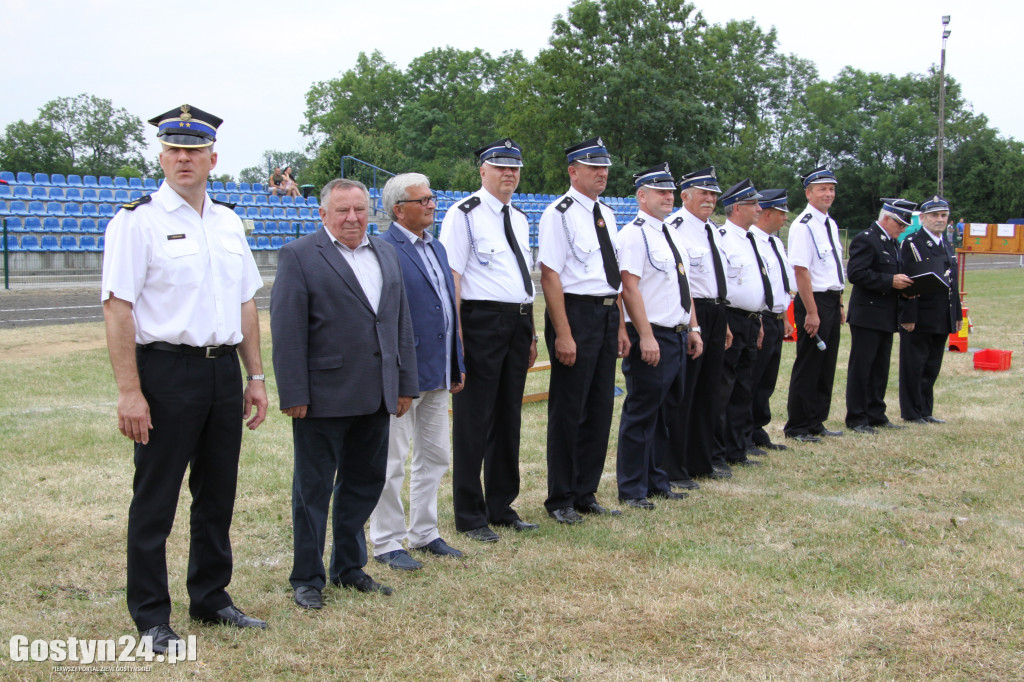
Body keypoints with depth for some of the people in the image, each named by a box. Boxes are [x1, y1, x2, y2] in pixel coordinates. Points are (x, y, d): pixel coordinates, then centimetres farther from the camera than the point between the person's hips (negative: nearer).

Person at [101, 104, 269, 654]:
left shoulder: (228, 222, 13)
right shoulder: (137, 221, -7)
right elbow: (117, 306, -12)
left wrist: (255, 377, 13)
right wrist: (129, 392, -18)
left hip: (223, 369, 6)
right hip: (167, 368, -6)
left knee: (218, 493, 14)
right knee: (155, 499, 2)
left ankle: (210, 598, 29)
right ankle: (151, 617, 14)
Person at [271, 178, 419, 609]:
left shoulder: (386, 254, 13)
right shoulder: (299, 256, -6)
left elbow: (401, 322, 15)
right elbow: (287, 330, -10)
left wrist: (405, 384, 10)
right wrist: (294, 395, -15)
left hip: (375, 396, 6)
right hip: (324, 396, -6)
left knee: (365, 482, 15)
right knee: (314, 489, 5)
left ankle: (349, 568, 30)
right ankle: (307, 578, 17)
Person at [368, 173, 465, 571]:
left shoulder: (436, 247, 15)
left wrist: (457, 365, 17)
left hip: (438, 374, 9)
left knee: (435, 457, 16)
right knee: (391, 463, 1)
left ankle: (424, 534, 29)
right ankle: (387, 543, 12)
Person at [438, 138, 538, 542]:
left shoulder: (519, 218, 17)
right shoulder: (465, 214, -7)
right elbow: (451, 277, -12)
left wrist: (531, 333, 19)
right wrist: (456, 338, -18)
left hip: (517, 323, 8)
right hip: (482, 322, -8)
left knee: (509, 417, 14)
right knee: (474, 419, -1)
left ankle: (502, 507, 26)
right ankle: (470, 516, 9)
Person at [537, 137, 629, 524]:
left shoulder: (607, 214, 15)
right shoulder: (560, 214, -10)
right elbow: (550, 275, -16)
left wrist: (620, 326, 14)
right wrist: (563, 333, -21)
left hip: (607, 315, 8)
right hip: (576, 313, -8)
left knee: (600, 408, 12)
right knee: (568, 410, 0)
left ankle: (585, 494, 25)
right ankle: (560, 500, 13)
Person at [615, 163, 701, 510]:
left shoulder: (672, 235, 16)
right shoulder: (634, 234, -11)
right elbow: (630, 287, -19)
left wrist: (693, 328, 16)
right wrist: (646, 337, -23)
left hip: (678, 337, 9)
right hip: (651, 338, -9)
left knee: (667, 412, 15)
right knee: (641, 413, -2)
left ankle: (656, 482, 26)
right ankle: (632, 490, 7)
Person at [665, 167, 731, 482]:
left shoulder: (712, 229, 16)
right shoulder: (676, 228, -13)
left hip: (716, 315, 9)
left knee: (708, 393, 16)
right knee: (681, 394, -3)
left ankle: (702, 461, 28)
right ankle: (673, 470, 5)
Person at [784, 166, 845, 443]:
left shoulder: (831, 224, 14)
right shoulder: (804, 225, -14)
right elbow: (801, 270, -19)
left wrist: (839, 305, 17)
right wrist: (811, 312, -21)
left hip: (832, 302, 9)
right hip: (814, 300, -9)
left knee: (826, 366, 14)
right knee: (808, 367, -2)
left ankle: (816, 423, 24)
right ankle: (798, 428, 8)